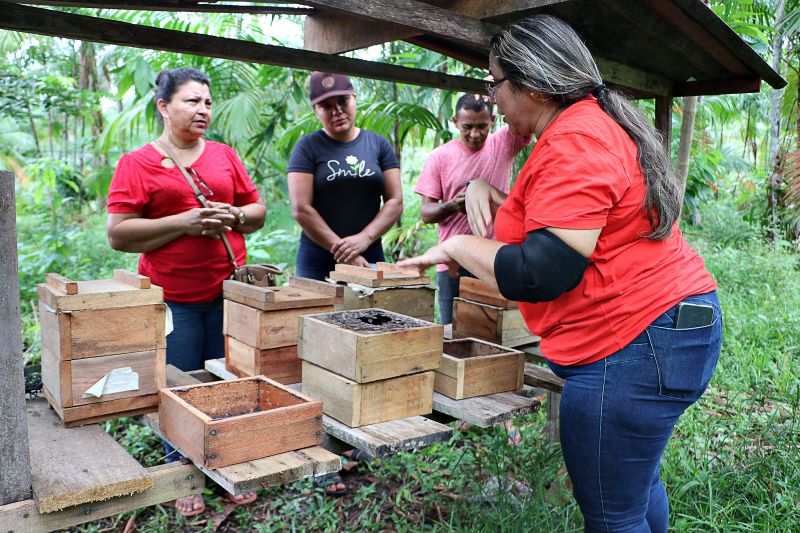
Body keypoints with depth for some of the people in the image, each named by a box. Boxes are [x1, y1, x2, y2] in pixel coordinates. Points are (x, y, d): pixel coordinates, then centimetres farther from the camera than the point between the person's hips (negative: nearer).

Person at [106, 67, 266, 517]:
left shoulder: (225, 156, 10)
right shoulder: (137, 164, -1)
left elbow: (258, 210, 15)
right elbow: (119, 234, -8)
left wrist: (234, 216, -8)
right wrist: (185, 222, -17)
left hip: (229, 291, 3)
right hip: (172, 299, -3)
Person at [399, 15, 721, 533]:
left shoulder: (573, 145, -20)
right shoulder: (597, 123, 14)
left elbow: (542, 274, -26)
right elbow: (565, 220, 22)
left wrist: (458, 245, -12)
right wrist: (486, 194, 5)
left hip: (631, 342, -11)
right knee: (638, 487, 26)